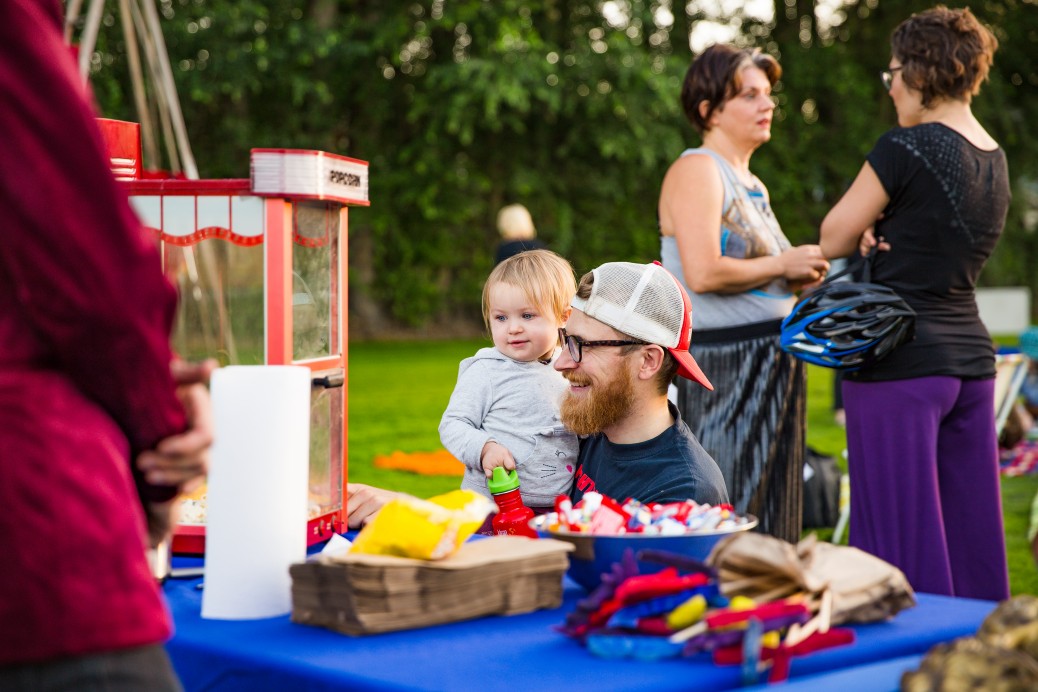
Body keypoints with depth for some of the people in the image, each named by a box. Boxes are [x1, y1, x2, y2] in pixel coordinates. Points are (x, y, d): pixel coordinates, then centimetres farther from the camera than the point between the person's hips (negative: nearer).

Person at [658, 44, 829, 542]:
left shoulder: (752, 184, 20)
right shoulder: (696, 170, -8)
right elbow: (703, 274, -21)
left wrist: (800, 276, 8)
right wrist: (782, 265, -10)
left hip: (773, 365, 9)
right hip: (724, 365, -9)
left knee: (771, 518, 10)